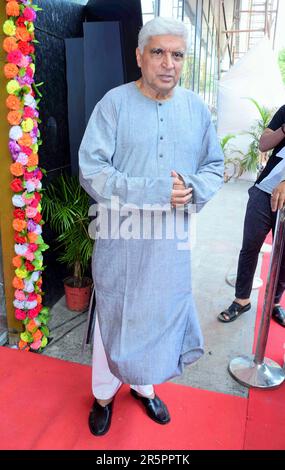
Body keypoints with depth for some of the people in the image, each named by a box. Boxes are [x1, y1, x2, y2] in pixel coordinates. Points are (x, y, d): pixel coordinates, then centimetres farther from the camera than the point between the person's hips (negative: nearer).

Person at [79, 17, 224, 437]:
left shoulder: (196, 107, 4)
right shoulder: (115, 103, -8)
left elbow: (215, 166, 9)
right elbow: (91, 170, -14)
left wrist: (193, 188, -14)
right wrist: (154, 191, -23)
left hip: (173, 240, 4)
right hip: (121, 239, -3)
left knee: (162, 315, 17)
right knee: (113, 318, 12)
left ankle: (144, 386, 45)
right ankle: (103, 394, 39)